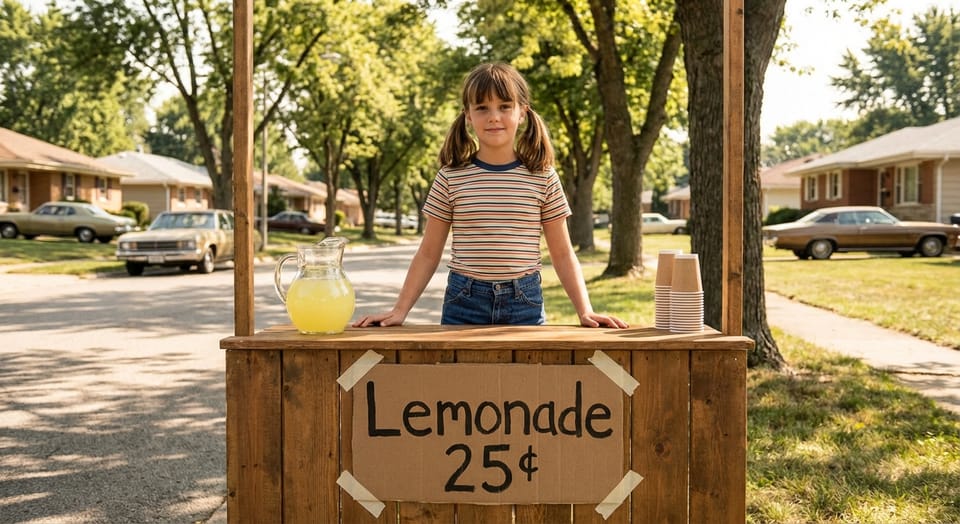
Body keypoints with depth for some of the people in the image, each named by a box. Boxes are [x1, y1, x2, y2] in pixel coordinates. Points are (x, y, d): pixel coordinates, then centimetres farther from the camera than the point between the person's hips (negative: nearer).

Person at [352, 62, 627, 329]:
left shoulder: (542, 177, 1)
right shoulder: (451, 177, 0)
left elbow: (563, 254, 5)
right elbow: (428, 254, 6)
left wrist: (585, 311, -5)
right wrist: (400, 311, 0)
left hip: (524, 303, 0)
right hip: (463, 302, 0)